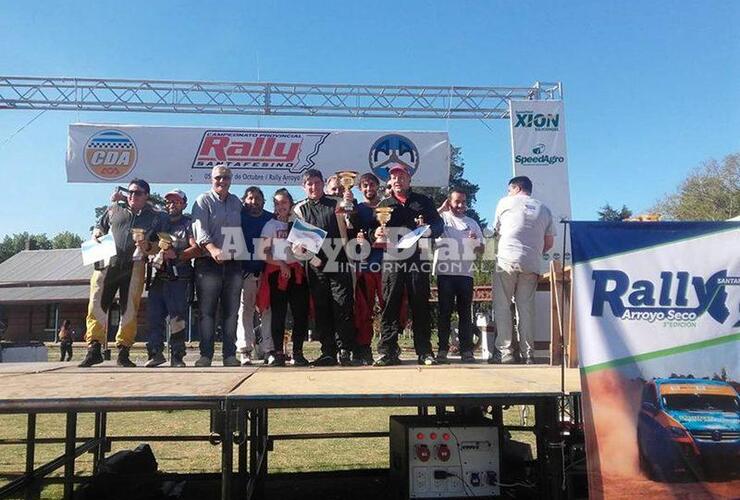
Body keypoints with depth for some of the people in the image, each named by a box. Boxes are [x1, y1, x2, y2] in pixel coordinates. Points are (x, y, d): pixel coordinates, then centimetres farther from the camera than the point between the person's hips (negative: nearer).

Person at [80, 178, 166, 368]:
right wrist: (97, 234, 3)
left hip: (134, 267, -1)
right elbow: (99, 227, 26)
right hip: (107, 263, 1)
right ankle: (93, 350, -4)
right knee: (96, 305, -8)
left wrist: (147, 247, -11)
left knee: (129, 310, -1)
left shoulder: (156, 217, 11)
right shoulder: (115, 209, 18)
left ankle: (123, 353, 6)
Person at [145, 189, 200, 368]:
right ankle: (155, 352, 8)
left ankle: (177, 356, -1)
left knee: (177, 318, -7)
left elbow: (196, 249, -6)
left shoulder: (188, 223, 7)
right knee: (153, 315, 0)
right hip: (159, 277, 5)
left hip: (179, 278, -4)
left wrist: (176, 254, -19)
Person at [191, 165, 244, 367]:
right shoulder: (203, 201, 1)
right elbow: (200, 230, -13)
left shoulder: (237, 203, 16)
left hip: (233, 264, 4)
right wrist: (212, 248, -29)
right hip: (209, 263, -4)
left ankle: (230, 354, 11)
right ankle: (206, 355, 4)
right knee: (207, 311, -2)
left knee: (231, 311, 6)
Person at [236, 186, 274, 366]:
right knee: (245, 309, -2)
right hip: (246, 270, -1)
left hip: (267, 269, 1)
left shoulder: (271, 219, 12)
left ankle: (267, 348, 2)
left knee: (268, 309, -2)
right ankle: (245, 350, 0)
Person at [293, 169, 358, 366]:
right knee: (321, 310, 4)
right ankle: (328, 352, 11)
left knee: (343, 308, -4)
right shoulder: (299, 209, 12)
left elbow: (351, 226, 1)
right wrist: (312, 257, -7)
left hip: (338, 263, -1)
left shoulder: (336, 204, 10)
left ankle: (344, 351, 4)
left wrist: (351, 206, -16)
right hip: (315, 266, 2)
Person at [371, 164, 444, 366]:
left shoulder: (423, 201, 17)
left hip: (418, 258, -1)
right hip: (391, 260, 1)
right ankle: (388, 351, -1)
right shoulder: (384, 205, 20)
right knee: (389, 307, -4)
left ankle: (424, 351, 4)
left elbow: (439, 224, 12)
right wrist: (376, 233, -8)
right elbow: (372, 230, 16)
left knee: (420, 306, -1)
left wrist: (428, 229, -10)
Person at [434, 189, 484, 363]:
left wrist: (476, 241, -5)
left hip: (466, 273, 3)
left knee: (465, 312, 3)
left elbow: (481, 249, 17)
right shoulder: (441, 218, 7)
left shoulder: (472, 223, 17)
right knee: (445, 311, 0)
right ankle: (443, 349, 5)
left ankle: (466, 350, 6)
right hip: (445, 272, -3)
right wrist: (441, 209, -6)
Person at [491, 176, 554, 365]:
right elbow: (549, 243, 14)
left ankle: (504, 351, -4)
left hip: (507, 259, -3)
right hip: (532, 264, 3)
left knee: (502, 306, 0)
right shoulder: (544, 209, 17)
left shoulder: (506, 202, 9)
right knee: (526, 308, 6)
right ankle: (528, 354, 5)